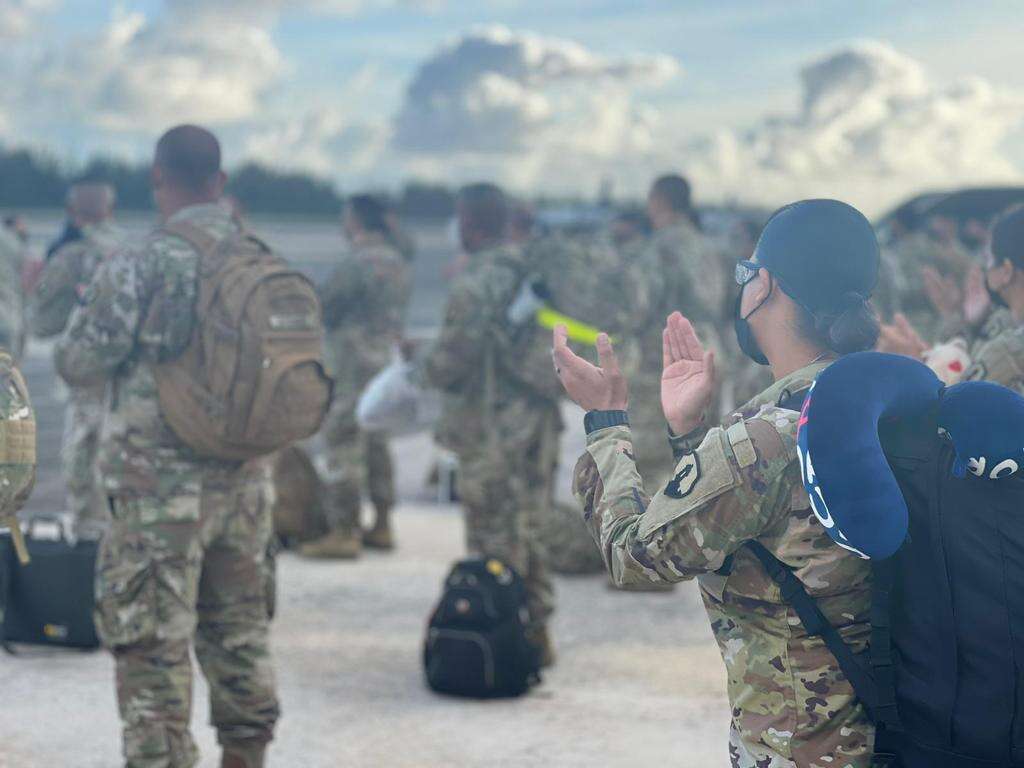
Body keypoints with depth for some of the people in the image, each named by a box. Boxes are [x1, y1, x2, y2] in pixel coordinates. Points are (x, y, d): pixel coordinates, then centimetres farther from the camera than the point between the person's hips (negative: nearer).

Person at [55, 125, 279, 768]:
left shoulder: (139, 267, -14)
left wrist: (88, 307, 10)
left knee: (153, 642, 0)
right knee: (240, 630, 18)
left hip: (160, 482, -6)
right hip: (247, 477, 6)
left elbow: (80, 363, -8)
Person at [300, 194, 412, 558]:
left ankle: (343, 532, -5)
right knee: (376, 443, 16)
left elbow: (325, 307, -11)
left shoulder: (358, 262, -16)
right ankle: (382, 525, 20)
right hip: (389, 357, 9)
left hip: (356, 361, -9)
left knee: (344, 443, -5)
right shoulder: (398, 262, 11)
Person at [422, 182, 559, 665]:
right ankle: (537, 632, 22)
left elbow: (455, 357, -17)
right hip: (538, 418, 8)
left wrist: (424, 368, 5)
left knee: (494, 538, -1)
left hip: (492, 427, -8)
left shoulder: (476, 284, -16)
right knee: (525, 533, 18)